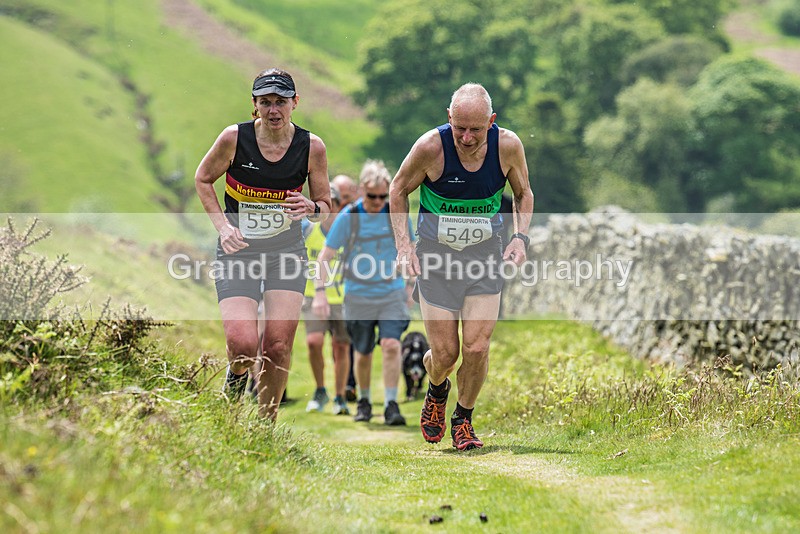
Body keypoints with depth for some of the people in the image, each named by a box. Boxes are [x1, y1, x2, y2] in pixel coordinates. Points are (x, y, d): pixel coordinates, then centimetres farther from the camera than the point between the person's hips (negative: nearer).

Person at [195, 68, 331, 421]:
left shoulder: (312, 147, -6)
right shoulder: (234, 138, -11)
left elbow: (325, 206, 6)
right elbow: (203, 180, 5)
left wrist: (311, 208, -18)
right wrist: (222, 226, -7)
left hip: (287, 251, 1)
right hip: (237, 251, -1)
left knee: (279, 347, -8)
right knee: (243, 346, -16)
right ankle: (236, 376, 22)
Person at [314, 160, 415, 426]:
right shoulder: (348, 217, -8)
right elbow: (325, 255, -2)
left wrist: (409, 287, 14)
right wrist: (320, 292, -8)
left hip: (392, 294, 0)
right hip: (358, 297, 0)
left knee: (391, 345, -17)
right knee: (363, 353, 9)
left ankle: (391, 404, -11)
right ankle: (364, 402, 31)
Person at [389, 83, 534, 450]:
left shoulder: (508, 146, -12)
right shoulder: (431, 147, -19)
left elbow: (523, 193, 8)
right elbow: (398, 190, 0)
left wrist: (520, 236, -7)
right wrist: (403, 243, -9)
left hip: (485, 256, 1)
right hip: (435, 256, -1)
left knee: (477, 348, -8)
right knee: (444, 354, -1)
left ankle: (463, 419, 18)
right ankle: (436, 391, 37)